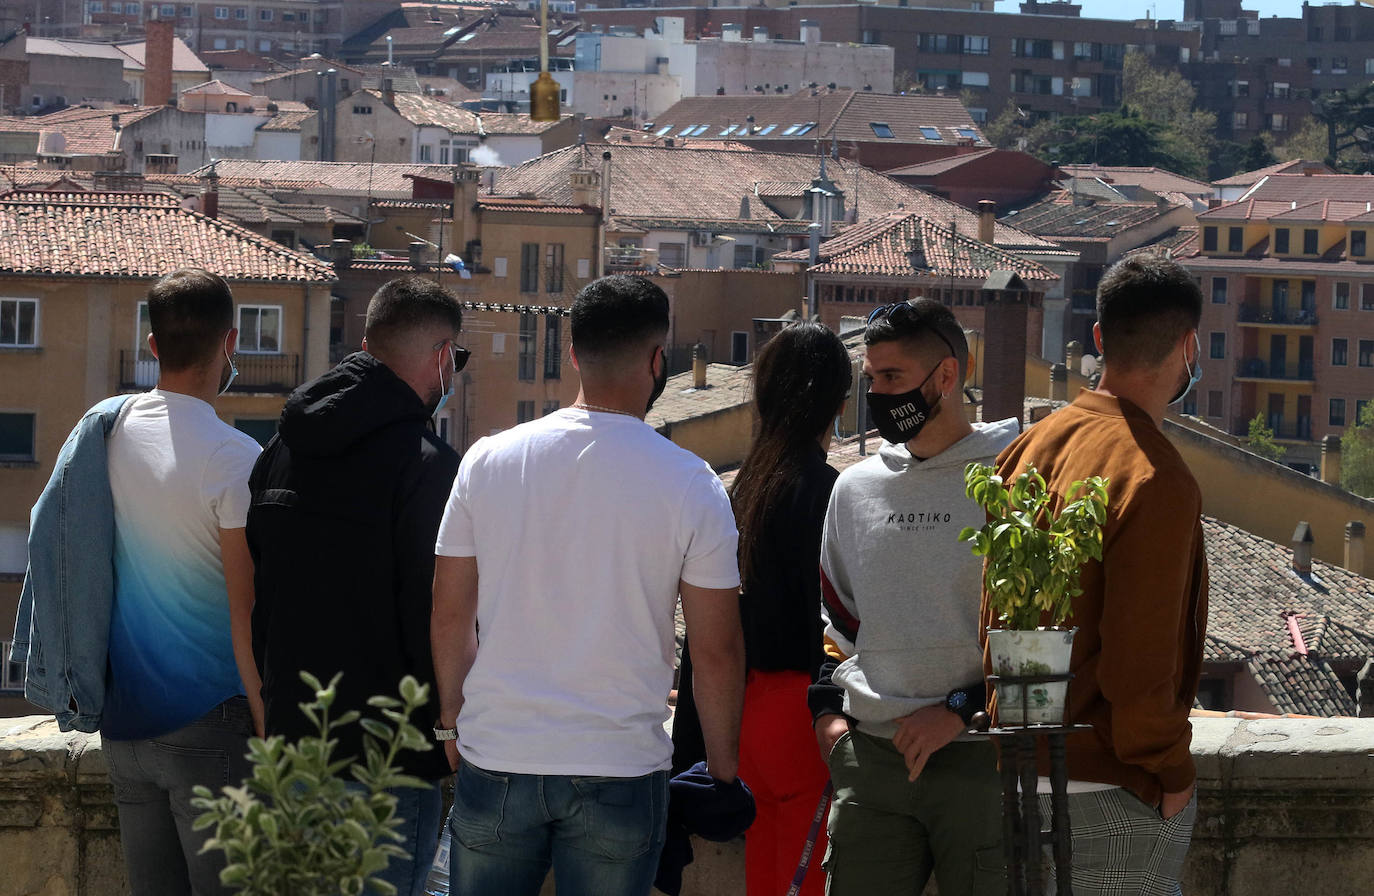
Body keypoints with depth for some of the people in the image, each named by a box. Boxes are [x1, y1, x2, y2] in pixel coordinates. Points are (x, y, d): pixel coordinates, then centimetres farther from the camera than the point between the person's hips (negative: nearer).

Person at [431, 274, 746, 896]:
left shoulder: (488, 461, 0)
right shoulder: (691, 486, -7)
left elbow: (450, 616, 6)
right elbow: (717, 651, -4)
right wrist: (722, 770, 8)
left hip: (495, 758, 2)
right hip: (620, 770, -2)